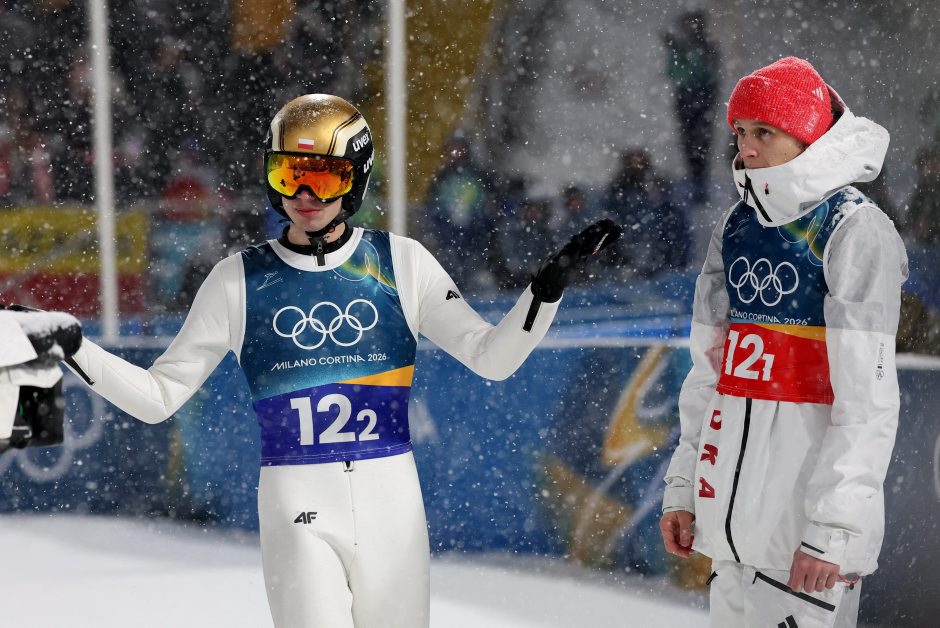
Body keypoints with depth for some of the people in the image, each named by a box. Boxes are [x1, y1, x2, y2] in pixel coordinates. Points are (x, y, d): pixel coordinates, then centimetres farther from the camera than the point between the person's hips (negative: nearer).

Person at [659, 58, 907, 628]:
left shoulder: (855, 230, -10)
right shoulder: (737, 228, 11)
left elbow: (868, 399, -15)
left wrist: (833, 531, -19)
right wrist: (682, 489, 12)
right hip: (733, 494, 7)